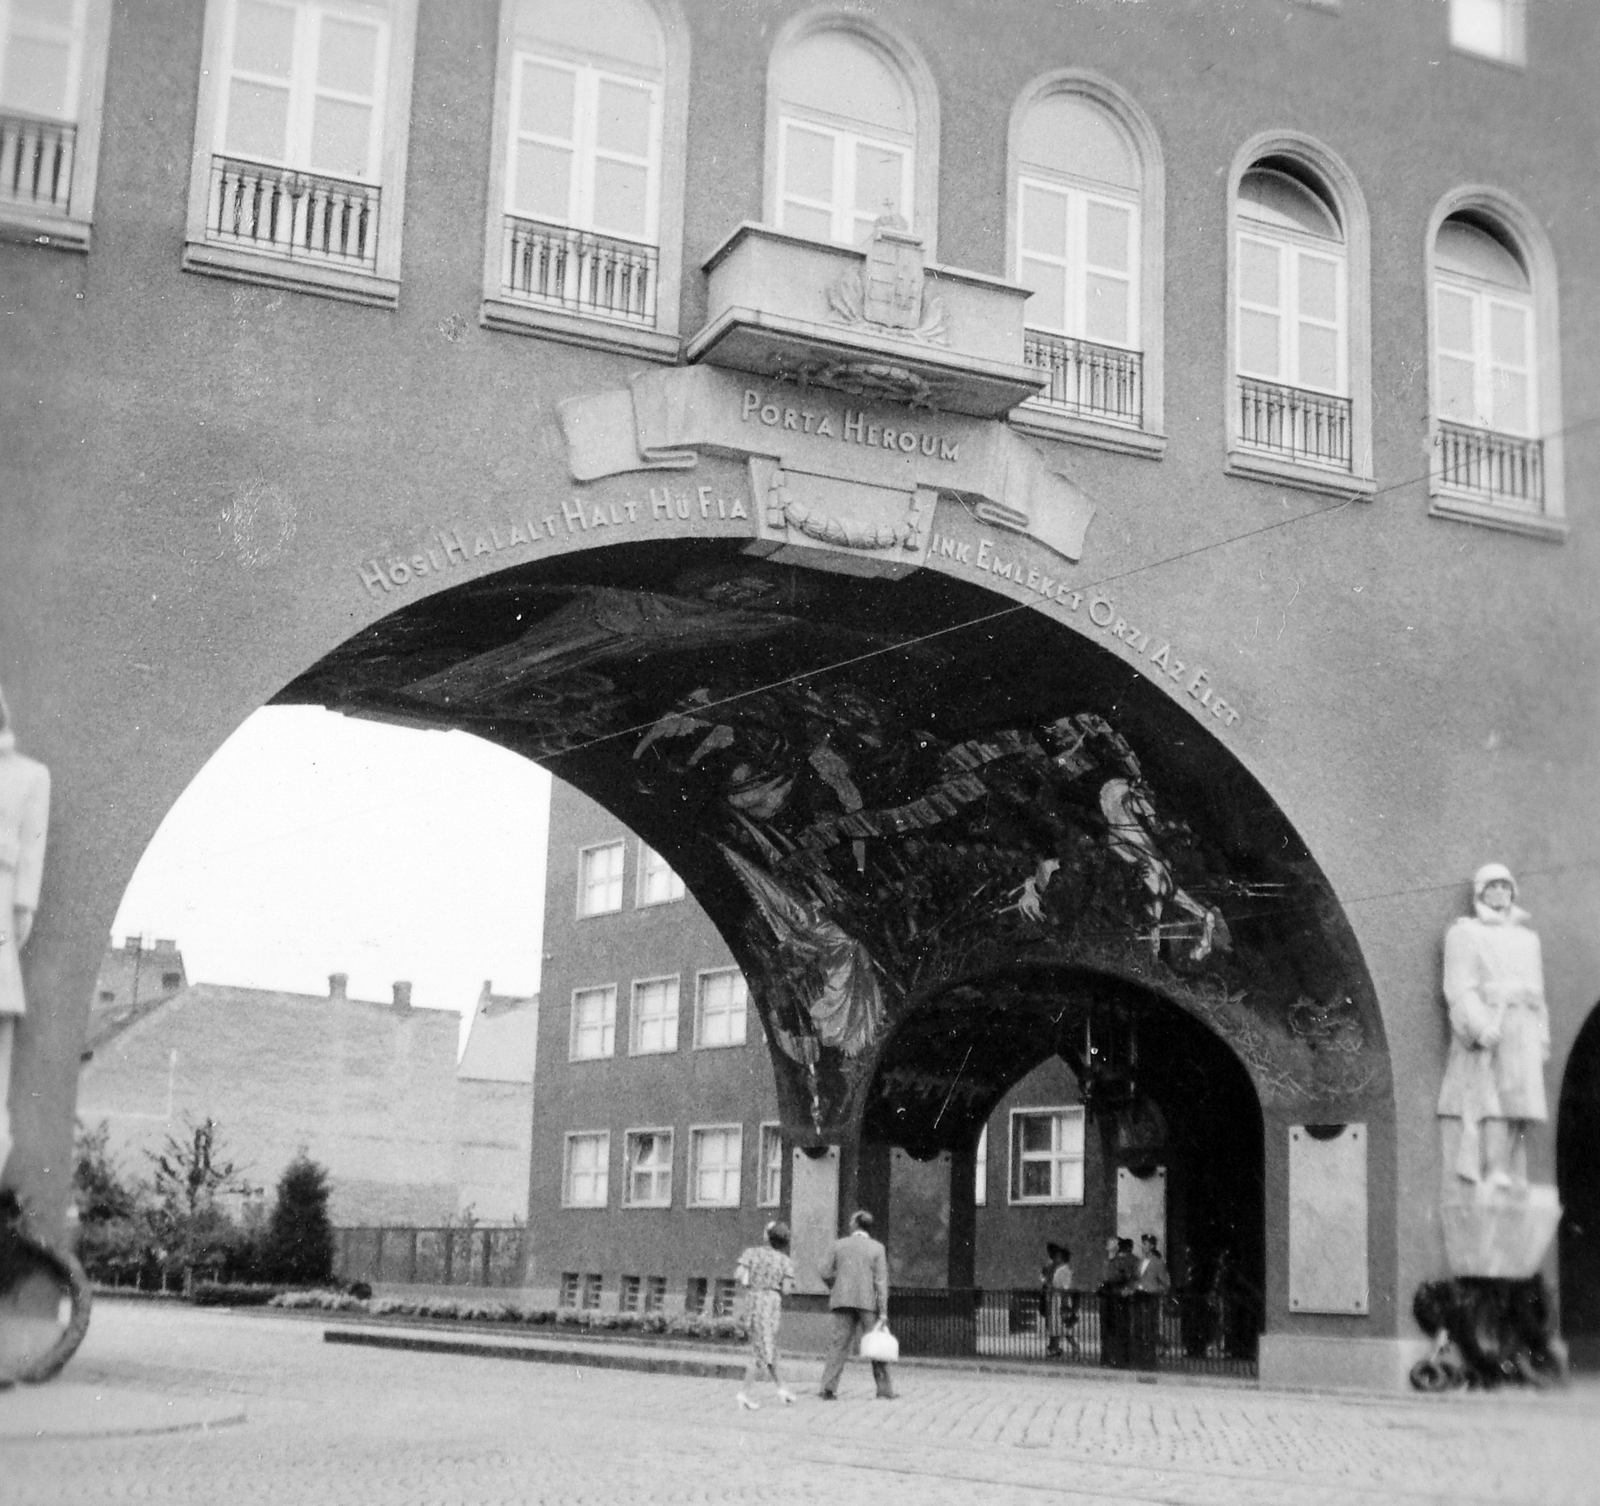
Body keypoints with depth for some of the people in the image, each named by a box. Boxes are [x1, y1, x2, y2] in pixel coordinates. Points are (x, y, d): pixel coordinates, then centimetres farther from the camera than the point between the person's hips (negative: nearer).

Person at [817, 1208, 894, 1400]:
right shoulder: (876, 1248, 2)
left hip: (843, 1299, 1)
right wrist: (883, 1312, -7)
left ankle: (828, 1388, -10)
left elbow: (823, 1271, 0)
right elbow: (881, 1281, -4)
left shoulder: (839, 1245, 6)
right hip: (868, 1301, -1)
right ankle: (884, 1390, 8)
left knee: (839, 1343, 1)